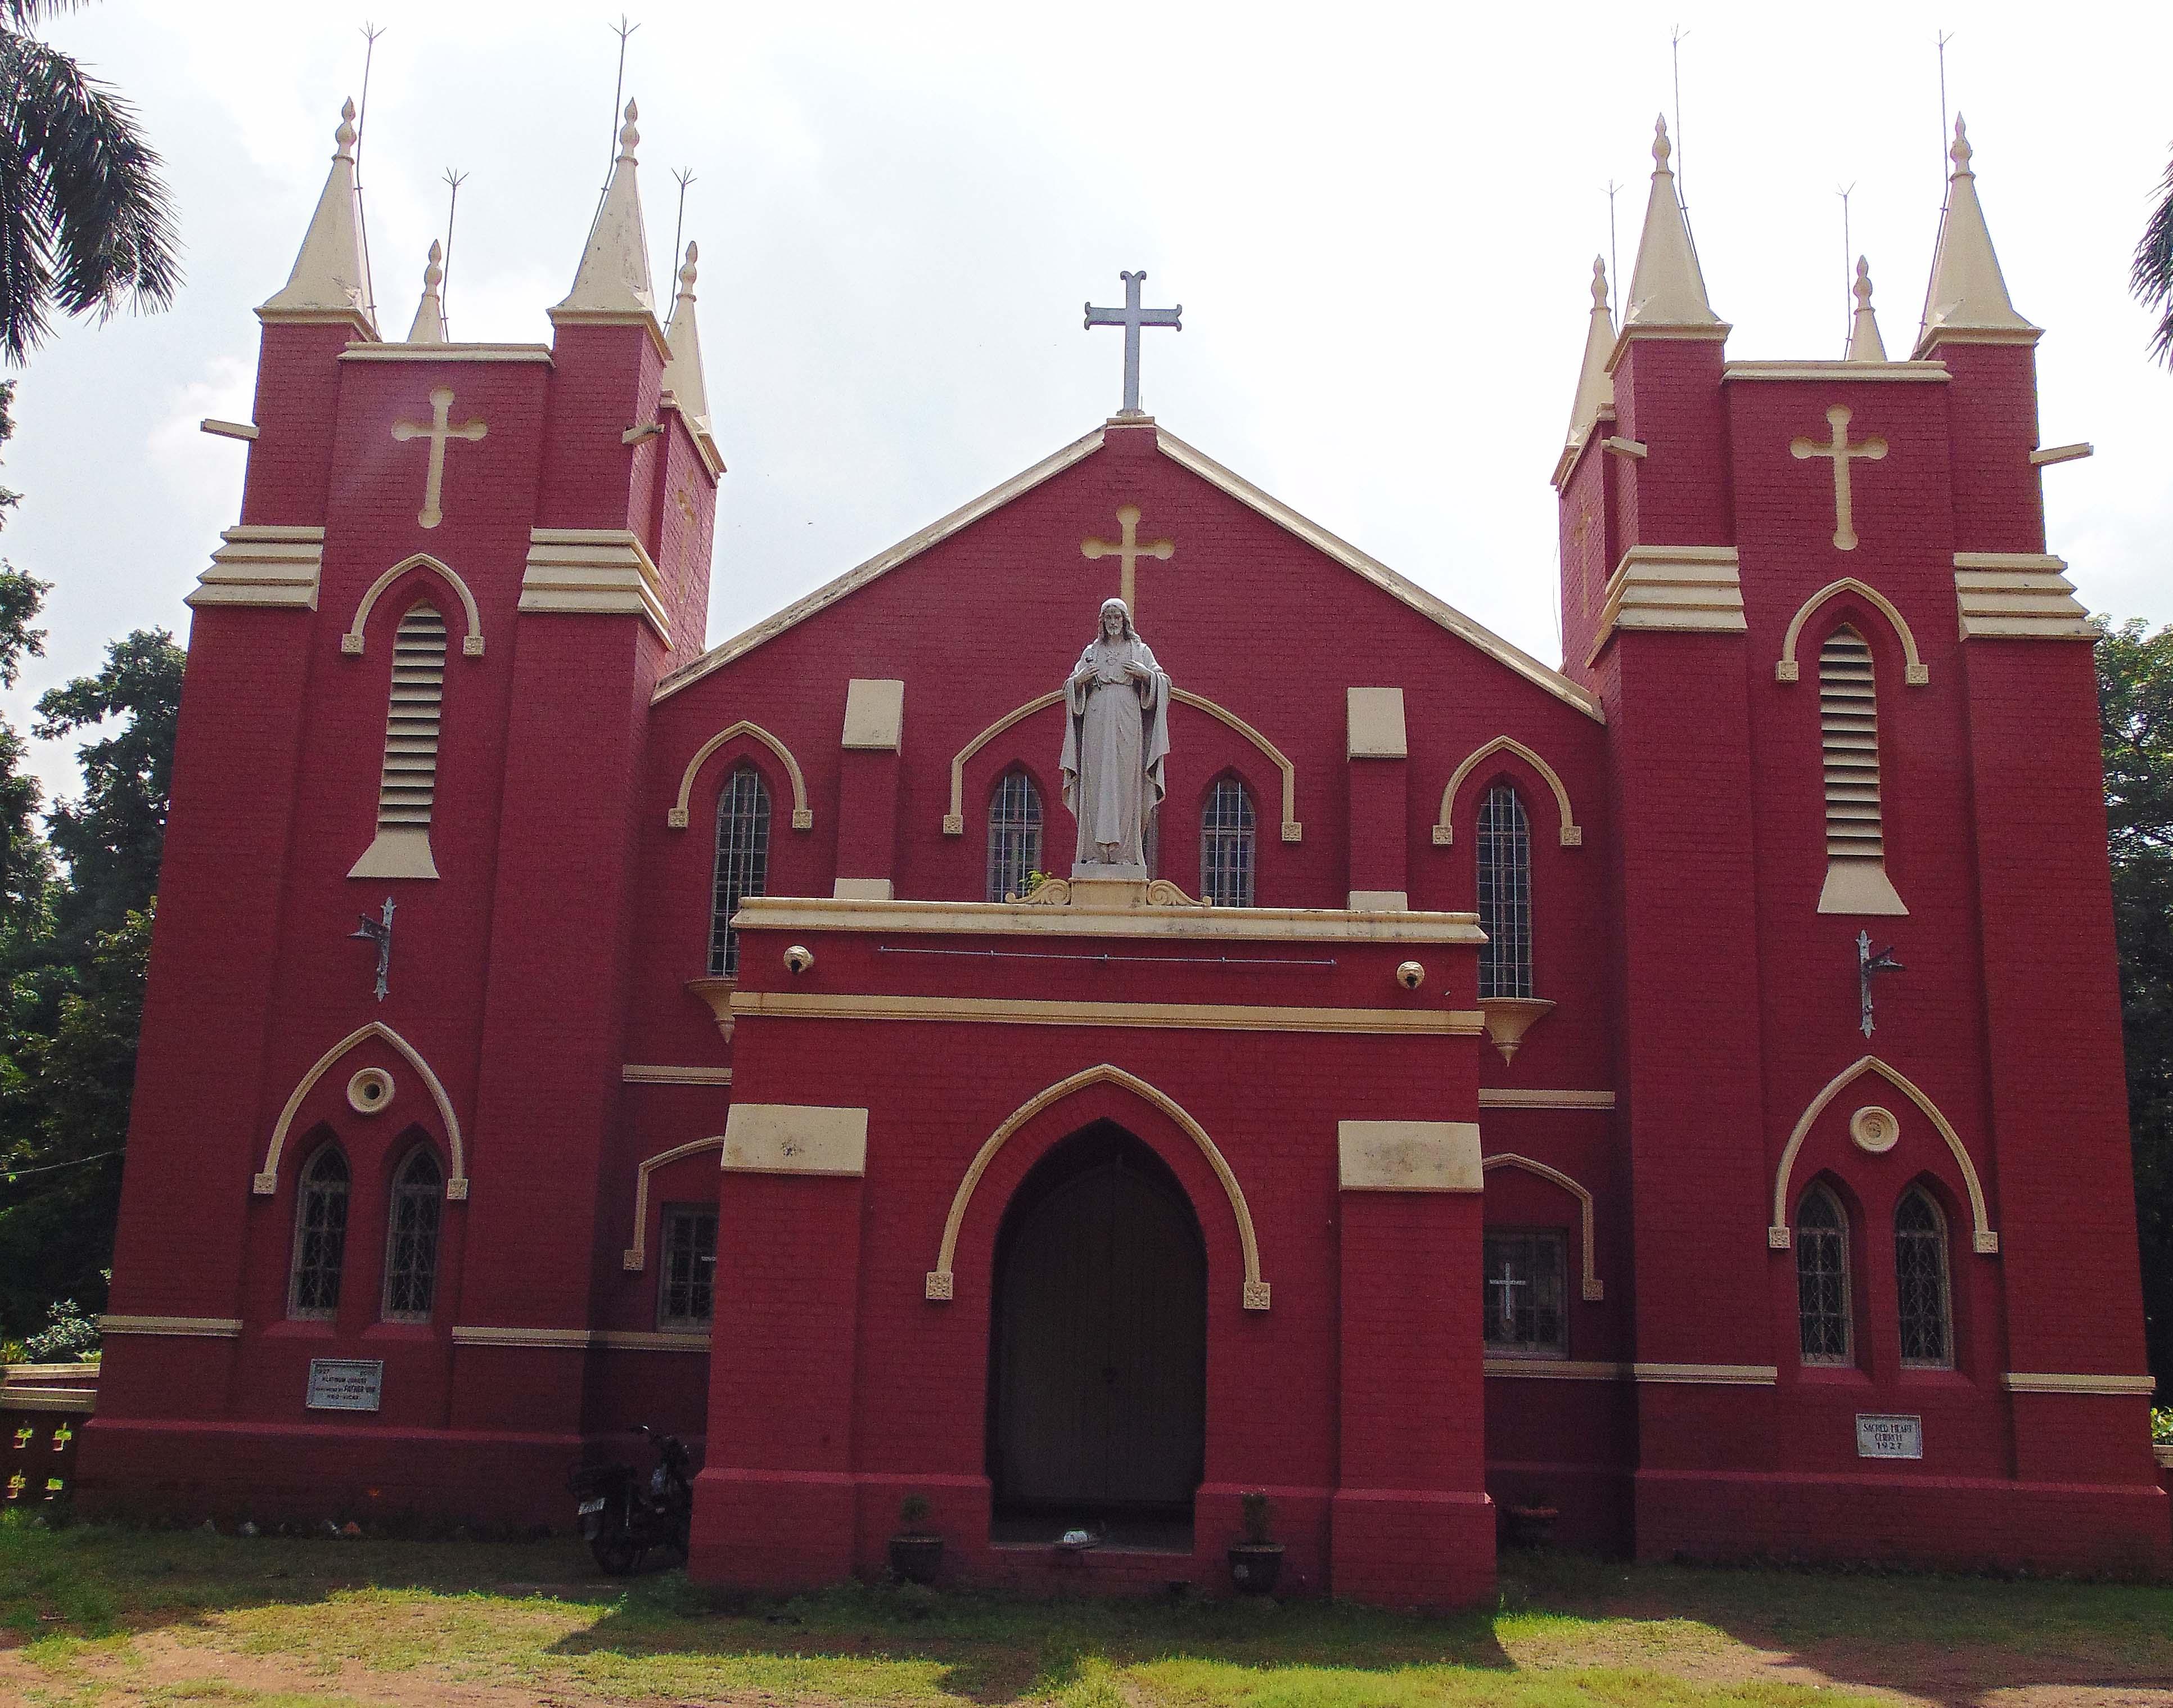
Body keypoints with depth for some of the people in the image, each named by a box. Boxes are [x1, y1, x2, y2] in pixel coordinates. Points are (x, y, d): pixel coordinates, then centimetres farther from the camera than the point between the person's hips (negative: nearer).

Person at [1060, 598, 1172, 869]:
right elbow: (1071, 689, 16)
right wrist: (1079, 679, -5)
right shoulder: (1091, 652, 16)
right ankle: (1096, 850, -6)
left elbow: (1163, 682, 7)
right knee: (1096, 783, -5)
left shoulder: (1140, 651, 12)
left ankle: (1124, 851, -6)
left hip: (1128, 724, -1)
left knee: (1125, 782, -6)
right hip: (1097, 722, 1)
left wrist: (1146, 674, -11)